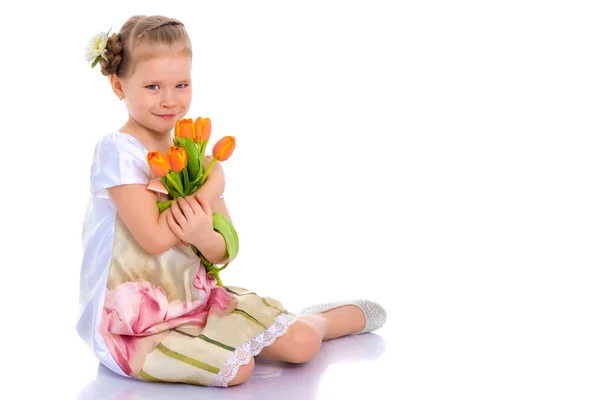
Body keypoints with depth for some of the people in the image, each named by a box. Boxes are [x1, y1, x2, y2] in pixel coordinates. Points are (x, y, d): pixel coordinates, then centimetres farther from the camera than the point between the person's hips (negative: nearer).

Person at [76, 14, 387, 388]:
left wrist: (206, 237, -20)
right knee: (236, 367, -28)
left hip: (197, 297, 6)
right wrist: (211, 186, -13)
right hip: (133, 321, -6)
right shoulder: (117, 151, -14)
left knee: (301, 342, -7)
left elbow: (224, 252, 5)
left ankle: (339, 317, 28)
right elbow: (155, 239, -22)